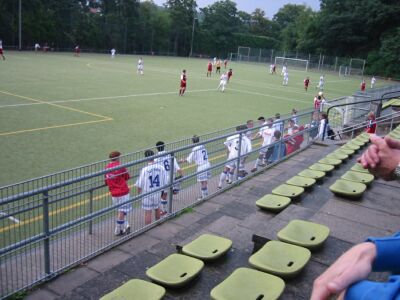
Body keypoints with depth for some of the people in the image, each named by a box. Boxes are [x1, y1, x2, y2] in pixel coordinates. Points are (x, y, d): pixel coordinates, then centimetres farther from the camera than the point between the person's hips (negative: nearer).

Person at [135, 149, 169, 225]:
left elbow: (140, 185, -11)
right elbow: (165, 182, -3)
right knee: (157, 208, 25)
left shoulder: (144, 169, -19)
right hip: (158, 193, 4)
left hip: (147, 194, -4)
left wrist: (139, 193, 8)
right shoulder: (161, 167, -11)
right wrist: (165, 193, 11)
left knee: (148, 212, 7)